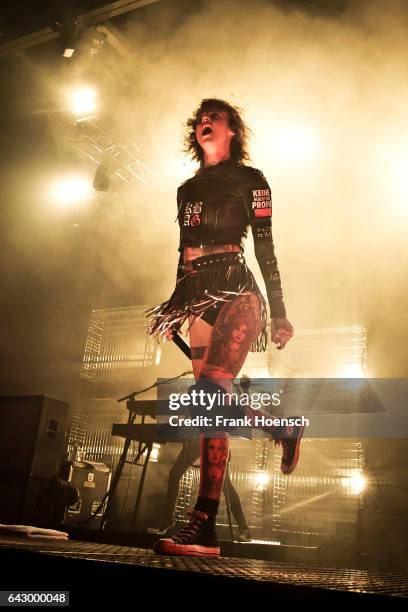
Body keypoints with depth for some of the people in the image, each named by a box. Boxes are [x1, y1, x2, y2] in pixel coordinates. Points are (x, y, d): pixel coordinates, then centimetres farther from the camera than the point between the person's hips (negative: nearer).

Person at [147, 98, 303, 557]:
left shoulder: (249, 178, 7)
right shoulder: (188, 189, 22)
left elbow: (265, 248, 0)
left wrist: (279, 312, -4)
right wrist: (175, 308, 17)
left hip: (237, 293, -6)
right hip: (201, 297, 6)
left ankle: (203, 528, -19)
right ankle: (284, 430, 32)